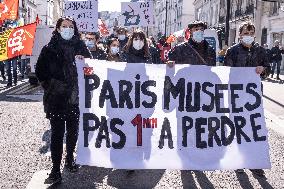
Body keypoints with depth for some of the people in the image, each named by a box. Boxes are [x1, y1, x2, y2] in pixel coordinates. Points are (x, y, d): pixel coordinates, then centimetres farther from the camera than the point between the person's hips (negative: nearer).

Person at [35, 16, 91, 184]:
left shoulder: (80, 46, 6)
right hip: (56, 99, -2)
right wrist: (50, 86, -4)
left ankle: (70, 158, 34)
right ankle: (56, 170, 4)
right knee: (57, 133, -2)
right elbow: (40, 71, 1)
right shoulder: (50, 49, 0)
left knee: (73, 131, 11)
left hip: (76, 98, 2)